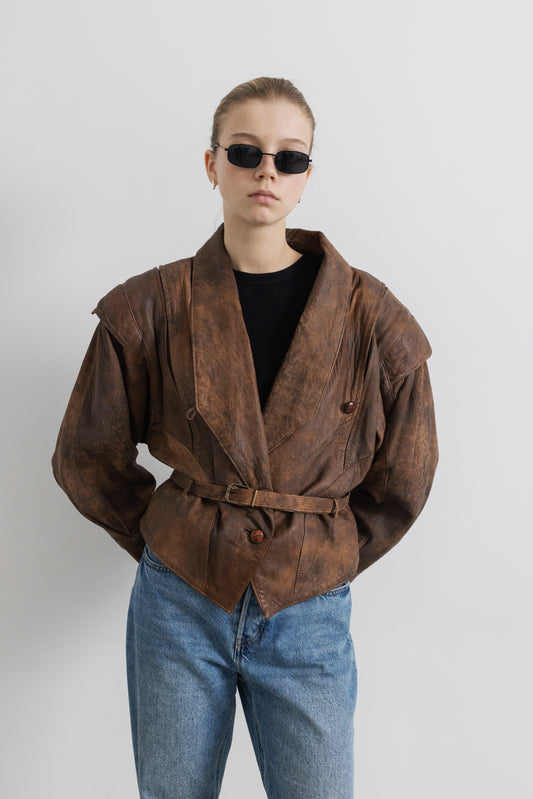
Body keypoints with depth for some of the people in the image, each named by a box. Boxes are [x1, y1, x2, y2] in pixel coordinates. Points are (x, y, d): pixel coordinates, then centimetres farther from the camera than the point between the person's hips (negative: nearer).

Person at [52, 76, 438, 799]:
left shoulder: (371, 318, -6)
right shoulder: (151, 308, -4)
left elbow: (404, 476, 5)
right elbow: (86, 457, 6)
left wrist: (326, 561, 8)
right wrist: (166, 544, 6)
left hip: (307, 618, 0)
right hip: (179, 607, 1)